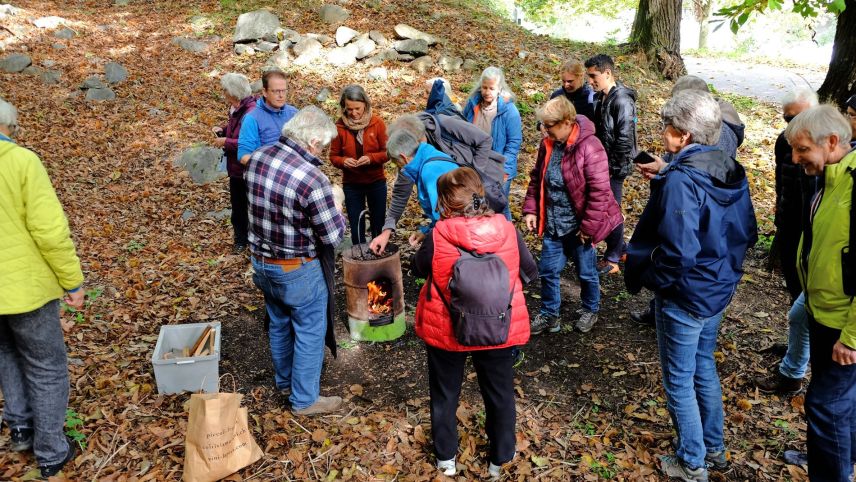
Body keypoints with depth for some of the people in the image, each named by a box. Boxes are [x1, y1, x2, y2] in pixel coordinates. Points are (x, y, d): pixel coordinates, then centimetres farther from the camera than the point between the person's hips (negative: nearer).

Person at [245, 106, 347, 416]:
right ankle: (304, 400, 26)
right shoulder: (312, 179, -29)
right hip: (297, 271, -7)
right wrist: (337, 214, -1)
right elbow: (333, 237, -20)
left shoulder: (257, 158, -7)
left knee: (279, 324, 25)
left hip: (261, 262, 7)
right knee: (309, 332, 12)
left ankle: (284, 380, 46)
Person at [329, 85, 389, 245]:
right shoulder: (339, 126, -7)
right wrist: (343, 161, -21)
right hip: (351, 184, 0)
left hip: (377, 182, 0)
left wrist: (370, 158, -23)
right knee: (356, 226, 8)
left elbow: (387, 152, -5)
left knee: (379, 223, 11)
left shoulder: (377, 123, -8)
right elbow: (333, 156, 0)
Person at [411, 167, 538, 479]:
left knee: (444, 394, 22)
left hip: (445, 328, 0)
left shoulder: (438, 235, -20)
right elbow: (529, 272, 0)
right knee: (499, 394, 21)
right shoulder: (507, 230, -14)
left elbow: (419, 268, -2)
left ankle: (445, 457, 39)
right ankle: (499, 459, 38)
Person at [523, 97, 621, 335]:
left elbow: (599, 191, -21)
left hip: (578, 226, -5)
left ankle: (589, 310, 40)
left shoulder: (589, 147, -21)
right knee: (548, 271, 14)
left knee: (586, 272, 15)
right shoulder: (548, 144, 0)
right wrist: (530, 209, 2)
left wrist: (588, 227, -18)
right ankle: (549, 315, 32)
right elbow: (536, 179, 12)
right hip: (553, 225, 6)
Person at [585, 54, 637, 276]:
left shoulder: (621, 100, -18)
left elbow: (624, 139, -22)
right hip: (602, 163, 9)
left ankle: (612, 260, 13)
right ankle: (620, 249, 31)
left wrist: (615, 168, -19)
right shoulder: (601, 97, 9)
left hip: (614, 166, -9)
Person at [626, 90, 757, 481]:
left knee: (679, 380, 10)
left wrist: (646, 277, -12)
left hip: (684, 296, -8)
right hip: (719, 287, 9)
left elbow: (678, 253, -31)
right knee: (704, 367, 25)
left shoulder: (680, 181, -26)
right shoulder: (729, 171, -1)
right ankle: (714, 448, 42)